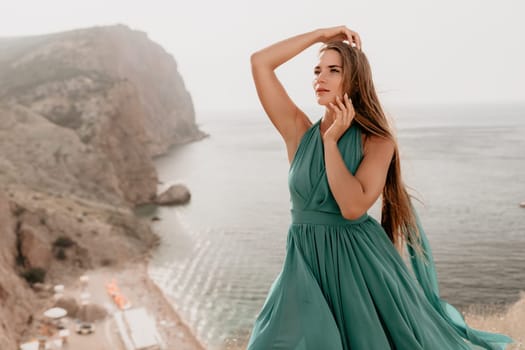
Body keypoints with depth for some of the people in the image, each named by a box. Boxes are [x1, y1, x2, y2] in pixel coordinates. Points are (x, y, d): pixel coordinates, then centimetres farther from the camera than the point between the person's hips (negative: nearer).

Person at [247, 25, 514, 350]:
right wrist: (321, 34, -3)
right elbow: (260, 62, -5)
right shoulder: (299, 131, -1)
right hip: (308, 264, 2)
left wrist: (331, 140, -16)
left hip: (362, 263, -1)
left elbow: (353, 207, -23)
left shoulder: (377, 141, -7)